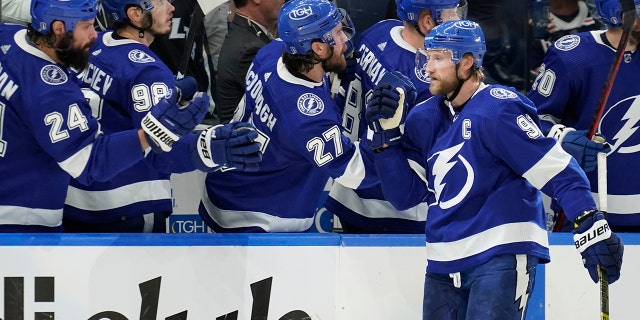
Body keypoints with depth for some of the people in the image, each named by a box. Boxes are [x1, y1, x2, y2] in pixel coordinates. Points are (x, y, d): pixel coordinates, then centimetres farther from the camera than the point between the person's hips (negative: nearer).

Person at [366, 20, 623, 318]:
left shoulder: (498, 109, -12)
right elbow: (404, 194, 10)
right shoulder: (424, 118, 10)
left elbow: (559, 170, -16)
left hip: (501, 257, -8)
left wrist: (591, 226, -26)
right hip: (444, 265, 8)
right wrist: (386, 134, 0)